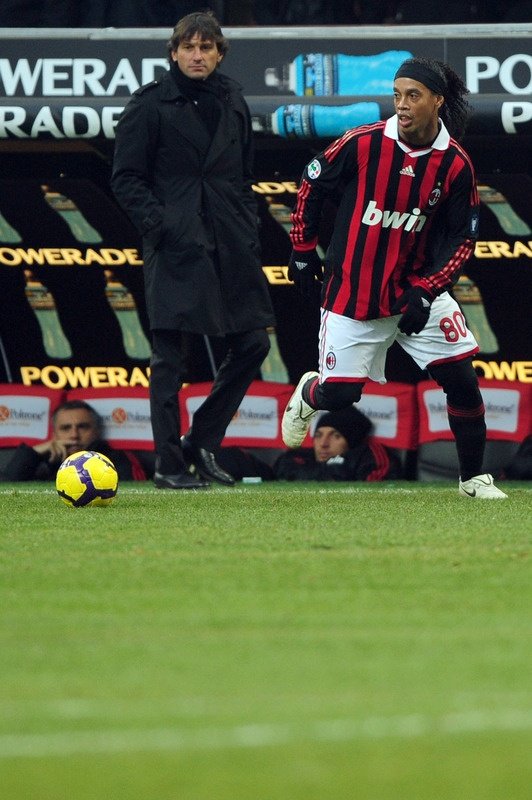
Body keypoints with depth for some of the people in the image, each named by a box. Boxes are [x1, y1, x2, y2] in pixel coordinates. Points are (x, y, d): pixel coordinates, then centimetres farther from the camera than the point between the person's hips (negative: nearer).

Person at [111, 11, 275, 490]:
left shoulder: (232, 103, 15)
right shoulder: (151, 105, -1)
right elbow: (125, 177, -2)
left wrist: (249, 231, 11)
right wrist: (158, 224, -14)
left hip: (230, 245, 6)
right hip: (175, 247, -6)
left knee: (253, 343, 4)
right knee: (169, 356, -5)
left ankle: (201, 442, 16)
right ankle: (169, 465, -1)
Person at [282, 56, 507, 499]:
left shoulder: (456, 165, -10)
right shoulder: (363, 143, -15)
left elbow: (462, 238, -3)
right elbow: (311, 185, 1)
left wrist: (425, 291, -14)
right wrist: (303, 249, 4)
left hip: (418, 288, 2)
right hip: (352, 292, -2)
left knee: (462, 380, -6)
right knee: (339, 395, 0)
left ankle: (474, 478, 11)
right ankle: (308, 394, 38)